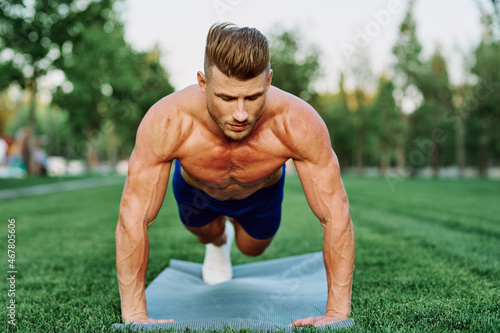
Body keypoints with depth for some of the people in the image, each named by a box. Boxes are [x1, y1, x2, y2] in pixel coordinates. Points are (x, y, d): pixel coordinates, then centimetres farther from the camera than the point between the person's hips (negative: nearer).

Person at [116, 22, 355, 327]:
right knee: (207, 234, 27)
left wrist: (338, 311, -41)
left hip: (262, 190, 1)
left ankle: (237, 222, 59)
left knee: (252, 248, 25)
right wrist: (135, 314, -40)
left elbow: (336, 216, -38)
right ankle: (218, 243, 65)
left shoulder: (299, 124, -45)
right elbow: (133, 219, -38)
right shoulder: (167, 122, -46)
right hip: (195, 188, 0)